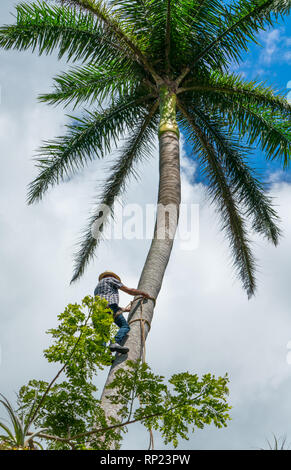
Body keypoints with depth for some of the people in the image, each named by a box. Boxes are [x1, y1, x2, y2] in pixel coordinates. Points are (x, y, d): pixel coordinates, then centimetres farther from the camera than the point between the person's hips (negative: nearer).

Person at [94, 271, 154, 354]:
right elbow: (128, 290, 13)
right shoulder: (110, 279, 20)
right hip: (110, 305, -7)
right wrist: (143, 293, 25)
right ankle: (116, 343, -37)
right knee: (125, 326, -12)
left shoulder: (97, 288, 40)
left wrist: (124, 309, 41)